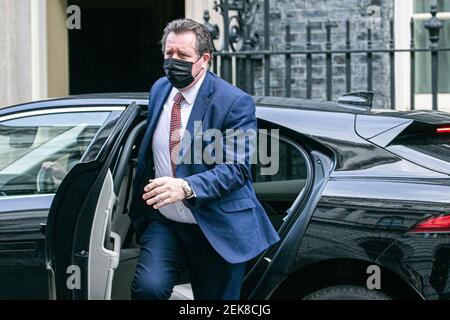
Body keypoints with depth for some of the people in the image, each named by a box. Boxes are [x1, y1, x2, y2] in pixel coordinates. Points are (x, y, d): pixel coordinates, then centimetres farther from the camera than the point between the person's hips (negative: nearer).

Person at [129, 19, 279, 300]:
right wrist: (140, 206, 17)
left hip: (216, 231, -4)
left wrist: (186, 187, -35)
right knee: (147, 288, -22)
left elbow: (236, 168, -20)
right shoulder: (159, 90, 7)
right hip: (165, 224, 4)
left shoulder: (235, 103, -14)